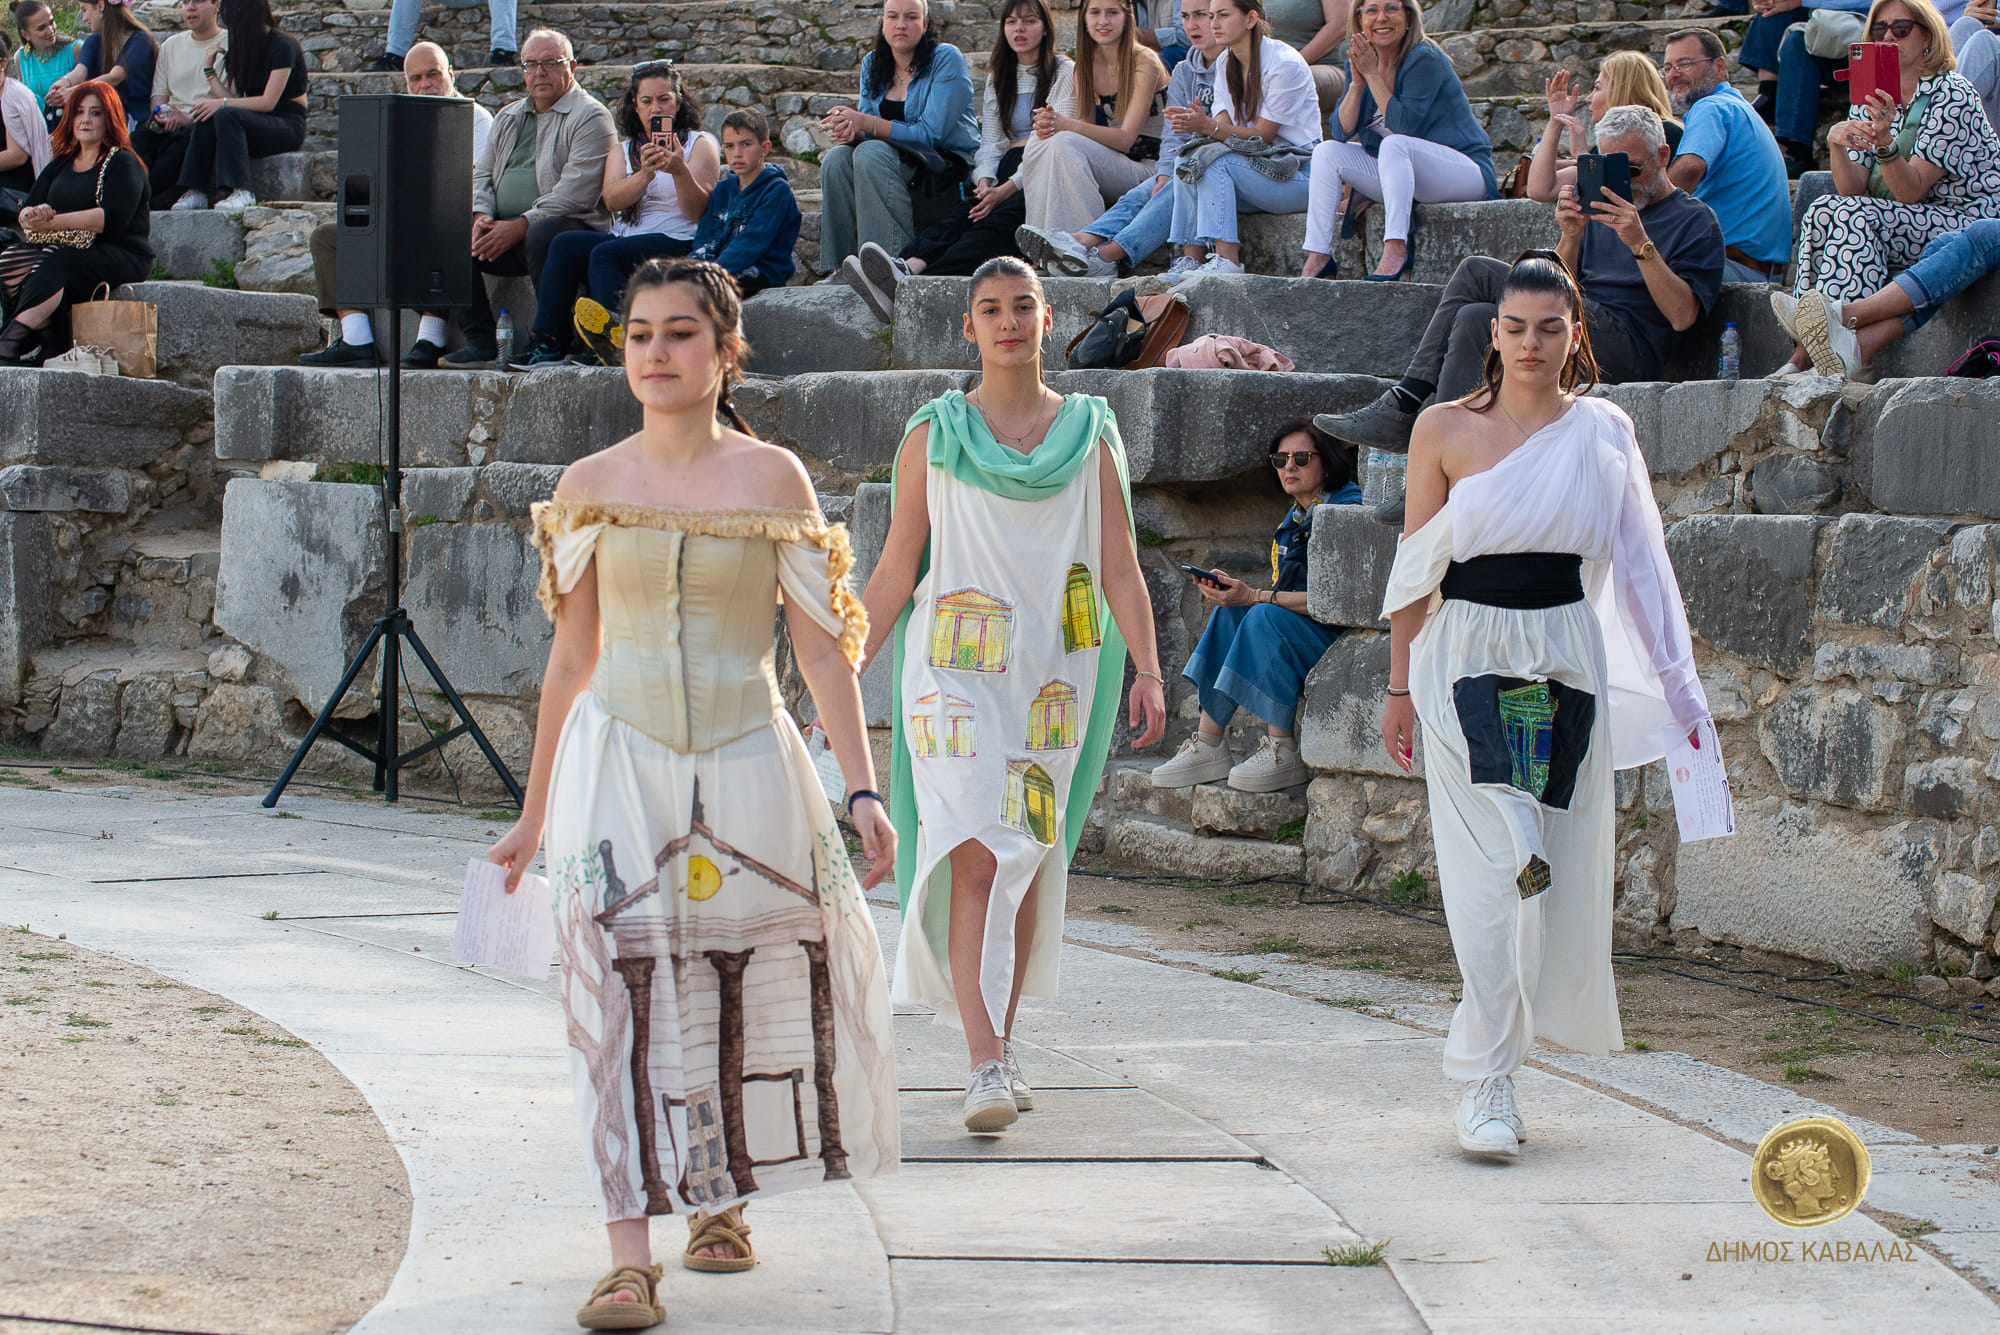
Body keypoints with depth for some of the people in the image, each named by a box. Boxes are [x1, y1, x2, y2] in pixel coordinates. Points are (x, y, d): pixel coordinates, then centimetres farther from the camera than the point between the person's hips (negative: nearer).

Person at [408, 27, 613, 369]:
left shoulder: (590, 117, -4)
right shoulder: (509, 117, 22)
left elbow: (575, 193, -15)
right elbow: (481, 174, 18)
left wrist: (518, 227, -19)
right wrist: (482, 217, -5)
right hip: (503, 229, 7)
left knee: (542, 236, -39)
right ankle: (479, 340, -15)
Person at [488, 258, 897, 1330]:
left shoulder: (771, 478, 0)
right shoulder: (589, 486, 5)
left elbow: (822, 645, 0)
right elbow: (573, 654, 13)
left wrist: (862, 787, -9)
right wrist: (534, 814, 15)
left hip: (747, 759, 0)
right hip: (621, 759, 1)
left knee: (749, 993, 5)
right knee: (620, 992, -11)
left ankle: (725, 1201, 31)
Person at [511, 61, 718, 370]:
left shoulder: (700, 143, 8)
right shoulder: (623, 150, 21)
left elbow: (696, 211, -5)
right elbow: (612, 199, 0)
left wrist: (680, 170, -23)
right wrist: (645, 174, -19)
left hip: (678, 244, -5)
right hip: (624, 237, 5)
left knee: (605, 254, -30)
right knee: (565, 245, -20)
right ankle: (547, 342, -26)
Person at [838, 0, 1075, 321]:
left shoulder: (1063, 71, 4)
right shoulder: (998, 76, 22)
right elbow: (991, 141, 15)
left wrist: (1008, 188, -19)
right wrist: (985, 182, -9)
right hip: (1008, 171, 6)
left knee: (997, 219, -35)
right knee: (965, 212, -28)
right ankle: (908, 267, -59)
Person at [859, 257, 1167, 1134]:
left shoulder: (1088, 435, 7)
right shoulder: (934, 436, 4)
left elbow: (1119, 569, 4)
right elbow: (895, 570, 6)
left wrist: (1148, 672, -7)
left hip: (1052, 674, 2)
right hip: (955, 668, -2)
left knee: (1030, 862, 7)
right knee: (975, 858, -14)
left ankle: (998, 1046, 22)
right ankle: (985, 1069, -18)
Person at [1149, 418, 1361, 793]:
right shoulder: (1295, 517, 17)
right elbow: (1287, 592, 13)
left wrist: (1254, 597, -22)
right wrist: (1233, 590, -6)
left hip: (1341, 634, -9)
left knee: (1265, 617, -30)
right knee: (1228, 613, -11)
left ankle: (1283, 753, -25)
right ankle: (1207, 745, -17)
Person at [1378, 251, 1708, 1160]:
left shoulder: (1603, 434, 7)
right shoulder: (1446, 430, 2)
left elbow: (1638, 564, 10)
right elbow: (1417, 571, 6)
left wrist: (1678, 685, 8)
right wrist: (1401, 688, 6)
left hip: (1568, 664, 3)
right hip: (1470, 663, -3)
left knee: (1560, 873, 3)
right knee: (1495, 869, -12)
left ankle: (1489, 1061, 19)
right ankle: (1487, 1085, -9)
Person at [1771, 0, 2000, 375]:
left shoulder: (1952, 96, -11)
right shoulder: (1874, 100, 10)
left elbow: (1909, 192, -19)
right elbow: (1853, 190, -3)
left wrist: (1884, 141, -36)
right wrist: (1836, 143, -22)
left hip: (1967, 222, -6)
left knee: (1852, 216, -28)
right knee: (1821, 211, -20)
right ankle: (1805, 352, -30)